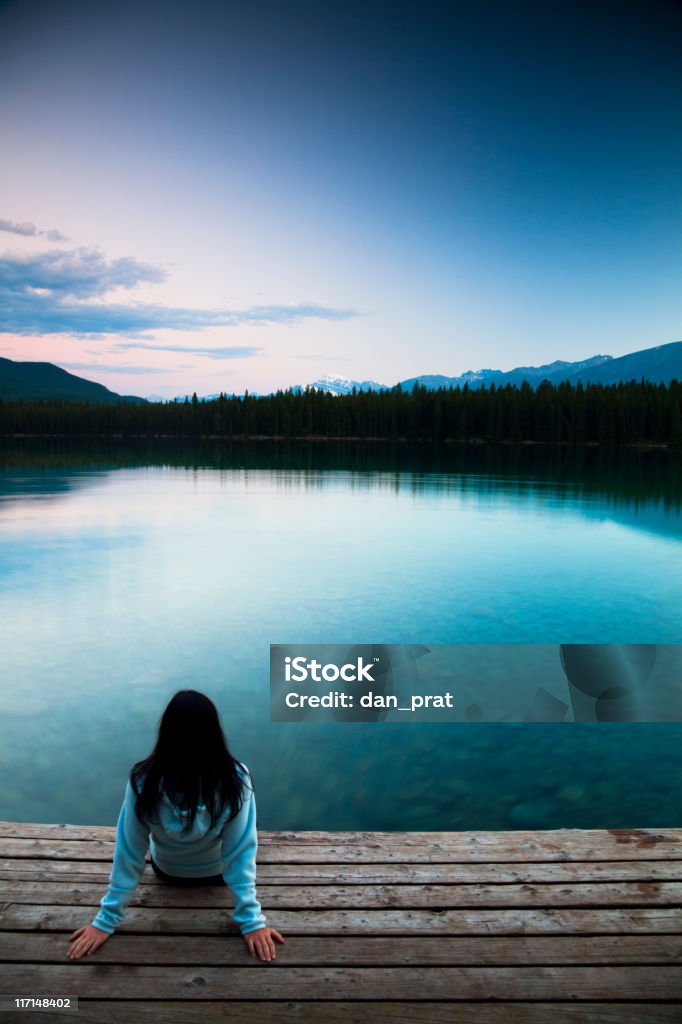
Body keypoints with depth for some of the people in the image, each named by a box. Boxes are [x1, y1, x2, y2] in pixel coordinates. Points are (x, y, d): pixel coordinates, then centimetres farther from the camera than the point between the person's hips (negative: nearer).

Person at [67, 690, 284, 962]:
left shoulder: (143, 780, -32)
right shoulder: (236, 779, -35)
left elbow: (128, 853, -25)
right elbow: (241, 853, -31)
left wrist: (106, 920, -14)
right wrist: (252, 921, -21)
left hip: (167, 871, 0)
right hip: (216, 872, 0)